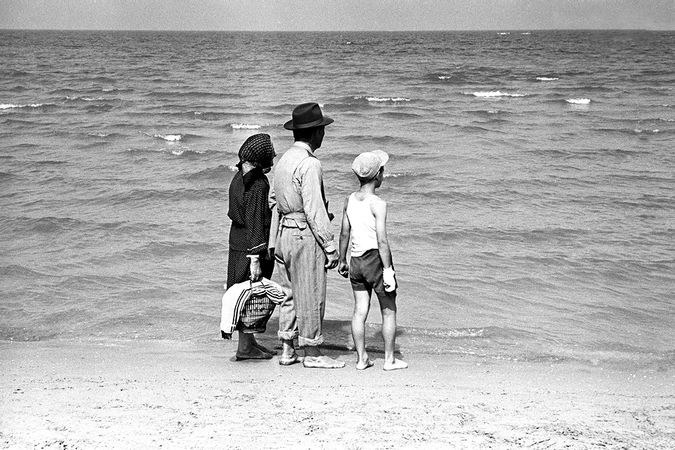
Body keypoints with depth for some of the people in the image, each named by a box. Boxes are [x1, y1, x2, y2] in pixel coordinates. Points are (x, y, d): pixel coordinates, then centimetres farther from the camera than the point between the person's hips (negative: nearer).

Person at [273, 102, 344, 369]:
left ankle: (287, 349, 18)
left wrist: (275, 242, 18)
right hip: (306, 235, -9)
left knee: (289, 294, 13)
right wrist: (330, 245, -15)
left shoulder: (284, 160, 12)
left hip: (285, 233, 9)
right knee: (310, 294, -1)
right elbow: (314, 210, -19)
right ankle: (312, 353, 5)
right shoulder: (309, 164, -16)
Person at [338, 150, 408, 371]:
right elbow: (382, 241, -19)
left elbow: (344, 233, 9)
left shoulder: (350, 200, 3)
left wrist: (342, 260, 19)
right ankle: (389, 359, 13)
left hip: (357, 260, 6)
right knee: (389, 311, 8)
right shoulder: (378, 204, -16)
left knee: (360, 311, 9)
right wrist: (388, 270, -15)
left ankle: (361, 358, 13)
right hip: (376, 259, -6)